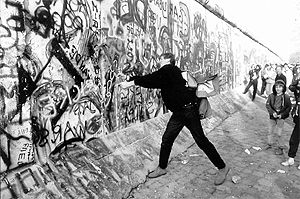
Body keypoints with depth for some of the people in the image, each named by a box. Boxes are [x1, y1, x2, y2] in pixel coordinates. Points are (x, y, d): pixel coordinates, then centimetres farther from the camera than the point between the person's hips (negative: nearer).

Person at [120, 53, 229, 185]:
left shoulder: (170, 70, -11)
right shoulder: (164, 76, 15)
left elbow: (152, 78, -20)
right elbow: (152, 81, 15)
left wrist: (131, 83, -16)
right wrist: (130, 80, 10)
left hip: (189, 110, -9)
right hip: (178, 113, 9)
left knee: (201, 141, -1)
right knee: (166, 140, 10)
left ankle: (222, 167, 17)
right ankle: (162, 168, 27)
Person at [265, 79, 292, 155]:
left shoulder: (286, 97, -9)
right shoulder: (271, 96, -4)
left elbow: (289, 107, -4)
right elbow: (267, 105, -3)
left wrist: (282, 115, -14)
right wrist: (272, 112, -16)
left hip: (281, 117, -3)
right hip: (272, 117, 3)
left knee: (279, 134, 3)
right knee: (270, 131, 15)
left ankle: (280, 148, 20)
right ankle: (270, 144, 35)